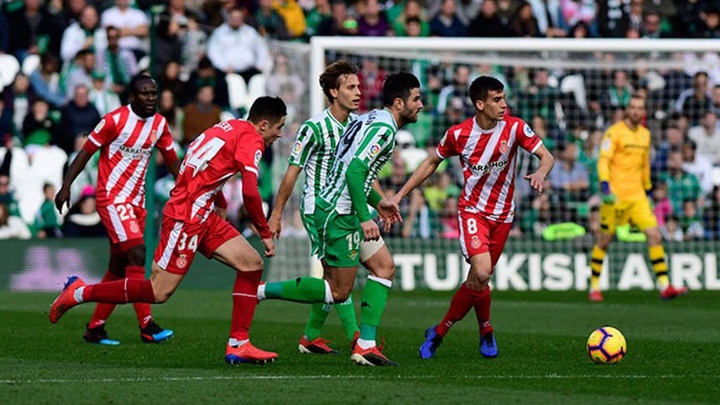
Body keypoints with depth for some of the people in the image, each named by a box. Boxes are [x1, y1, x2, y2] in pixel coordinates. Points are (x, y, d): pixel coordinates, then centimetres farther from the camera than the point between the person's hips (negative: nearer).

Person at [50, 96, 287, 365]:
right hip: (186, 218, -10)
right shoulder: (250, 139, -11)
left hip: (202, 217, 10)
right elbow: (250, 192, -19)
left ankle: (238, 345, 4)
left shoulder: (230, 128, 17)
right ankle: (80, 293, 4)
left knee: (252, 265, 5)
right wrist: (266, 234, -10)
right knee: (158, 292, -7)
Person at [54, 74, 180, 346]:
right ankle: (147, 327, -20)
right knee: (137, 255, -18)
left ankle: (95, 328, 16)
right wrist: (66, 186, -11)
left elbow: (172, 160, 18)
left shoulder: (159, 124, 6)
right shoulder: (116, 120, -12)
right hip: (112, 198, -7)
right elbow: (86, 152, -7)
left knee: (119, 267, 8)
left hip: (136, 201, 7)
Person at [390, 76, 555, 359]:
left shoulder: (514, 128, -9)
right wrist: (400, 194, 6)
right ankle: (486, 332, 0)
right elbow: (432, 162, 7)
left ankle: (439, 332, 25)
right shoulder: (458, 134, -9)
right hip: (472, 210, -2)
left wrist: (540, 173, -34)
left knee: (477, 280, 6)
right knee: (481, 272, -22)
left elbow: (547, 157, -10)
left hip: (502, 215, 2)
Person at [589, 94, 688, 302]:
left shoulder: (645, 134, 13)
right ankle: (594, 288, 14)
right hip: (615, 195, -5)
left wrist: (647, 189, 25)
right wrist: (605, 184, -29)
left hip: (637, 195, 5)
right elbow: (603, 160, -16)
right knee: (604, 240, 2)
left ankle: (664, 287, -7)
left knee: (655, 236, -5)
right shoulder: (614, 132, -7)